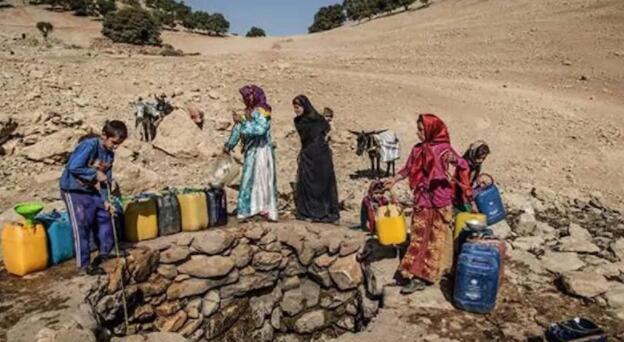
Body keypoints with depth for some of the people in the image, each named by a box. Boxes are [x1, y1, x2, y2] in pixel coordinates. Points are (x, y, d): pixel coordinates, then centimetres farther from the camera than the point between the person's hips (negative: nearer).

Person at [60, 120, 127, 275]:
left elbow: (106, 179, 3)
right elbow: (74, 167, -30)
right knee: (82, 226, -7)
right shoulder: (89, 146, -23)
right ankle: (84, 264, 3)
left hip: (93, 191, 7)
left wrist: (105, 200, -6)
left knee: (104, 218, 9)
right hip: (74, 190, -7)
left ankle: (104, 253, 27)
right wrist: (95, 174, -24)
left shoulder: (110, 154, 0)